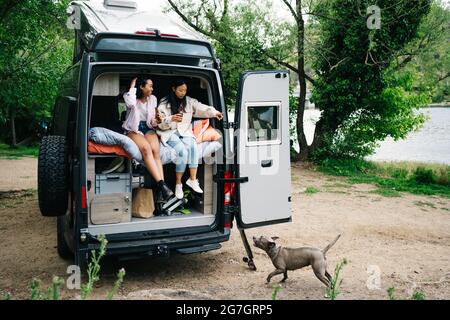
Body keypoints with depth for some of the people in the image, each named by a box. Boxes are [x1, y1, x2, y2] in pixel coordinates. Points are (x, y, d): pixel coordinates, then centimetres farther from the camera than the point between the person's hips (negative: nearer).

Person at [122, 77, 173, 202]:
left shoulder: (152, 99, 14)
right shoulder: (130, 96, 2)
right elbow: (131, 103, -25)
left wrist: (156, 121, -10)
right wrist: (132, 86, -11)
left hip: (148, 129, 3)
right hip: (134, 129, -3)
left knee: (155, 150, -29)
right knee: (146, 148, -34)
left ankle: (161, 191, -41)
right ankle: (161, 184, -41)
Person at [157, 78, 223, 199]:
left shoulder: (189, 101, 10)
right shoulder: (164, 103, 2)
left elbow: (201, 108, -7)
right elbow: (160, 123, -5)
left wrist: (214, 112, -26)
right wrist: (171, 119, -26)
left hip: (185, 131, 3)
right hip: (170, 132, -3)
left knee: (192, 145, -30)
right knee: (182, 150, -30)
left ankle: (193, 179, -25)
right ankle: (178, 184, -18)